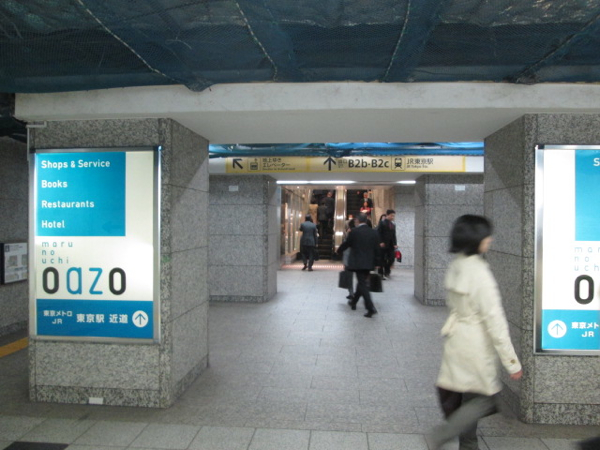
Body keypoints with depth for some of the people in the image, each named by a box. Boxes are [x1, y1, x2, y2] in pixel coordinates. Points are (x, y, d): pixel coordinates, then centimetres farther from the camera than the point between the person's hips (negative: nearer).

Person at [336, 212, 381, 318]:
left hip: (357, 263, -5)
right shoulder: (374, 233, 3)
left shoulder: (354, 232, -9)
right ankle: (354, 302, 36)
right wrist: (376, 263, 13)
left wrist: (339, 251, 23)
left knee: (363, 284, -3)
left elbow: (346, 244, 3)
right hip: (369, 263, 5)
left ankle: (371, 308, -12)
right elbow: (377, 249, 5)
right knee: (362, 283, 20)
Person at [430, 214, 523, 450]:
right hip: (477, 342, -7)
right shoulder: (479, 272, -22)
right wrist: (511, 362, -14)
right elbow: (495, 320, -20)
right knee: (487, 395, 10)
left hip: (456, 339, 8)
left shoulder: (455, 266, 1)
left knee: (469, 395, 19)